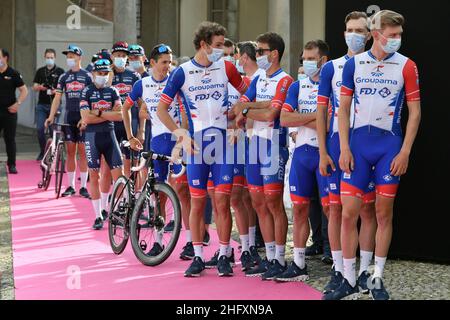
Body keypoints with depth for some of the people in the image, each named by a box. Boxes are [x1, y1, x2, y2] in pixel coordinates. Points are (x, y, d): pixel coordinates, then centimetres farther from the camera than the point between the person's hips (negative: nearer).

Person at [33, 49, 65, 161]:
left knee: (53, 130, -1)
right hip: (42, 105, 3)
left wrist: (56, 91, -20)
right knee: (40, 129, -3)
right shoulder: (40, 71, 12)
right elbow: (34, 87, 13)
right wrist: (39, 87, -10)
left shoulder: (60, 71, 2)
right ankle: (43, 152, 11)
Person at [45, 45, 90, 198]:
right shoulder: (64, 77, 9)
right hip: (69, 117, 3)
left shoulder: (87, 76, -1)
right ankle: (71, 186, 11)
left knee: (82, 152, -2)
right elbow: (57, 98, 8)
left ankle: (83, 186, 3)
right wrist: (51, 116, -3)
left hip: (83, 118, -3)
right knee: (70, 152, 5)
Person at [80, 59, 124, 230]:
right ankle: (98, 216, 10)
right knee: (94, 177, 2)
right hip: (93, 137, -2)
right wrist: (109, 115, -7)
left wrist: (99, 113, -10)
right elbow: (86, 118, -11)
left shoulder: (113, 91, 7)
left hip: (109, 135, 2)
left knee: (119, 174, -6)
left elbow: (120, 115, -5)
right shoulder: (87, 92, 0)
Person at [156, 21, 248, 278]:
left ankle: (224, 256, 7)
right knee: (198, 203, 4)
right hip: (196, 143, 0)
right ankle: (198, 258, 12)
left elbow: (246, 92, 17)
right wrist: (182, 134, -6)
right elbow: (162, 108, 2)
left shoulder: (226, 67, 2)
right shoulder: (182, 72, -2)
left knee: (222, 202, -3)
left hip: (223, 141, 0)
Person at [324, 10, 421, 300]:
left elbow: (415, 111, 0)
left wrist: (405, 152, -7)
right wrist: (344, 148, -1)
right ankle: (349, 281, 9)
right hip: (359, 144, 1)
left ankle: (377, 280, 14)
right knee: (349, 212, -2)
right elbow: (344, 108, 7)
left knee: (384, 213, 3)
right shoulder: (354, 64, 4)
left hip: (390, 145, -1)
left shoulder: (406, 66, -1)